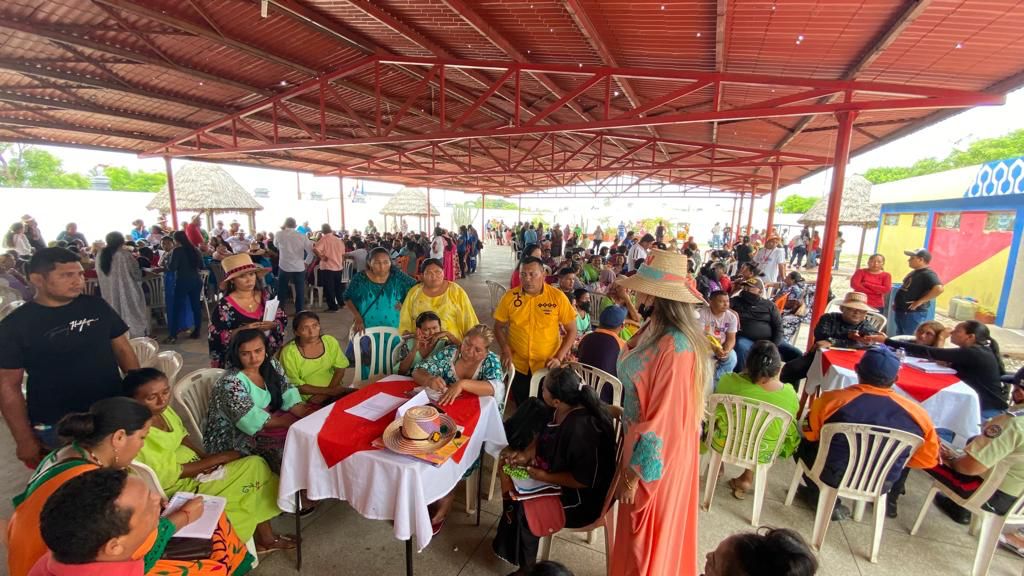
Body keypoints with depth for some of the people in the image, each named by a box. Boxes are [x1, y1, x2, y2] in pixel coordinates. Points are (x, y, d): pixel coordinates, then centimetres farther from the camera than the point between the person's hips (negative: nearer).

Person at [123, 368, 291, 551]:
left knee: (254, 465, -1)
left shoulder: (163, 409, -6)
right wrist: (217, 458, -14)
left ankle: (266, 537, 9)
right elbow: (169, 476, -22)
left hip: (197, 471, 8)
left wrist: (204, 457, -7)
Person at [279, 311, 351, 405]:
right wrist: (327, 391, -17)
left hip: (333, 390, 3)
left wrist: (330, 389, -12)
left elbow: (340, 368, 3)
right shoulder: (289, 352, -13)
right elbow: (295, 385, -11)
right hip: (306, 399, -3)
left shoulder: (330, 341, -3)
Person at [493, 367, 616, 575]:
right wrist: (526, 454, -11)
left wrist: (544, 477, -23)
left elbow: (585, 480, -28)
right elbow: (542, 433, 6)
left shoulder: (583, 428, -36)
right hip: (555, 467, 8)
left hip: (582, 496, -8)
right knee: (508, 470, 4)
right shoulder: (561, 409, -12)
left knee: (524, 506, -15)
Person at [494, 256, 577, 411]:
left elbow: (572, 331, -5)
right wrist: (505, 350, -12)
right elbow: (499, 327, 3)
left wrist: (559, 357, -14)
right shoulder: (510, 297, -8)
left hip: (547, 366, -1)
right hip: (518, 366, 2)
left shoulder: (558, 297, -12)